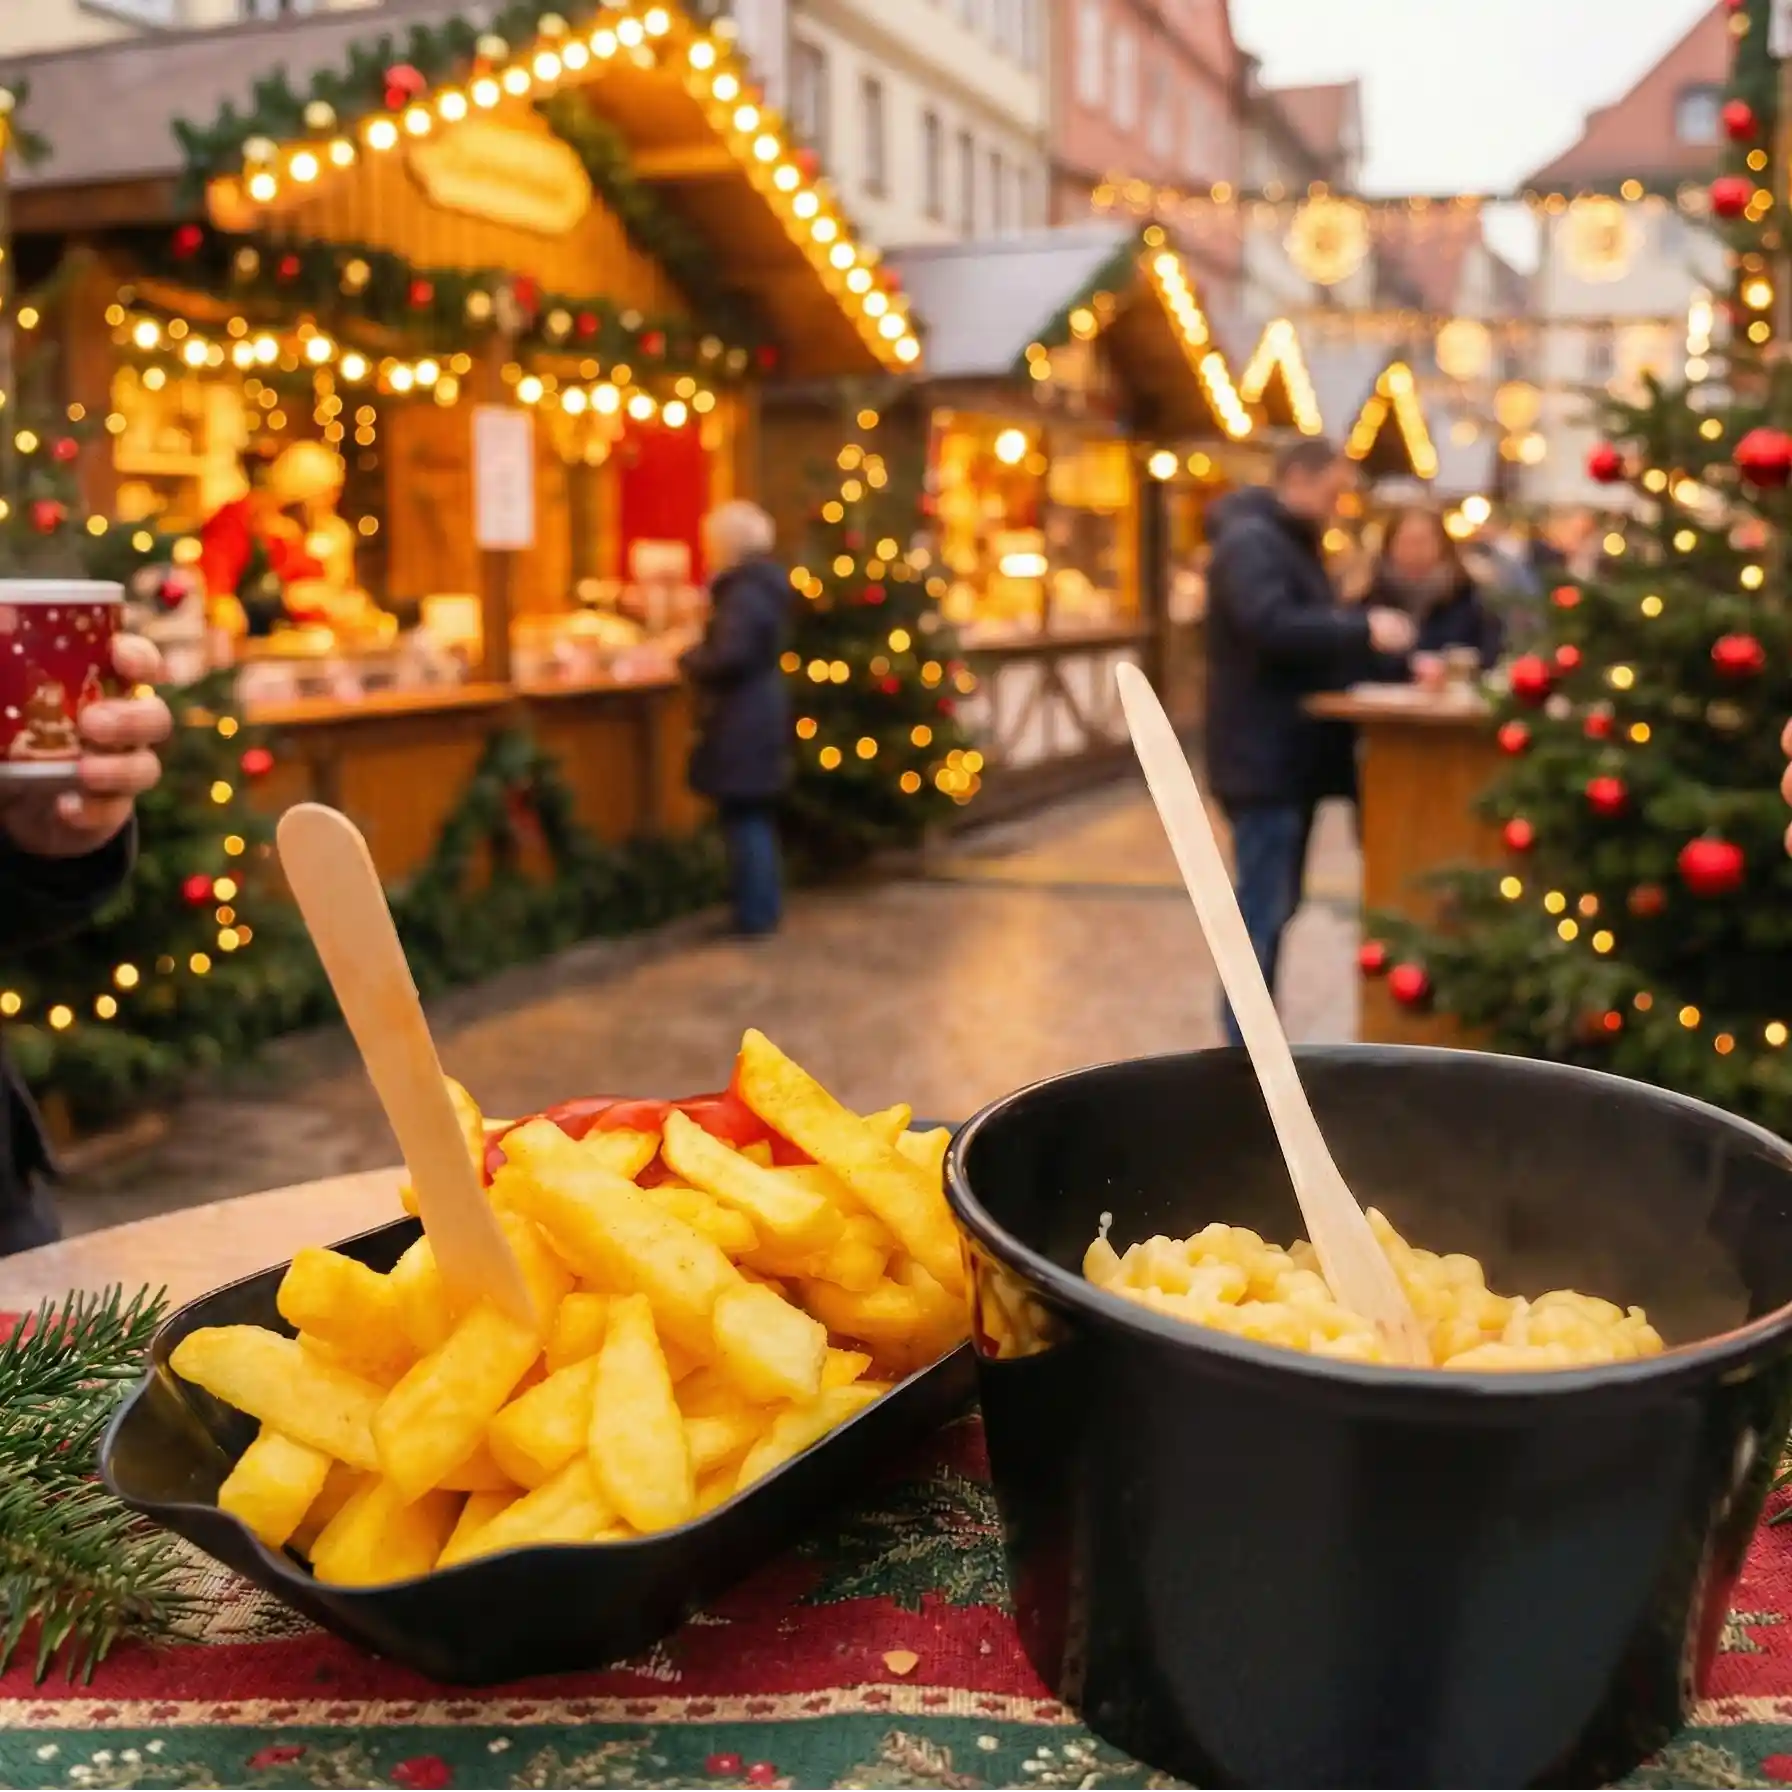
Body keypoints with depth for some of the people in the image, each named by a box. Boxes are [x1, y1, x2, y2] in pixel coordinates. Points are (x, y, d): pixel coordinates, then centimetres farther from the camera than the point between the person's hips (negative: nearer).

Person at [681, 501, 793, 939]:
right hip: (760, 719, 10)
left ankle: (755, 915, -2)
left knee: (745, 821, -6)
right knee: (756, 820, 16)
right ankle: (765, 907, 23)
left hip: (741, 725, -10)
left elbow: (729, 657, -26)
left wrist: (689, 660, -8)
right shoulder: (762, 587, 14)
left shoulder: (743, 594, -18)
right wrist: (701, 653, 10)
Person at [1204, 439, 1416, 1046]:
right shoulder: (1251, 540, -14)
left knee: (1274, 906, 14)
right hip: (1264, 757, -11)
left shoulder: (1291, 542, 20)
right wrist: (1363, 628, -25)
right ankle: (1246, 1047, -2)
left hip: (1290, 754, 11)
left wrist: (1367, 635, 7)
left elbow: (1309, 629, 21)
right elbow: (1272, 627, -28)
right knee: (1264, 909, -8)